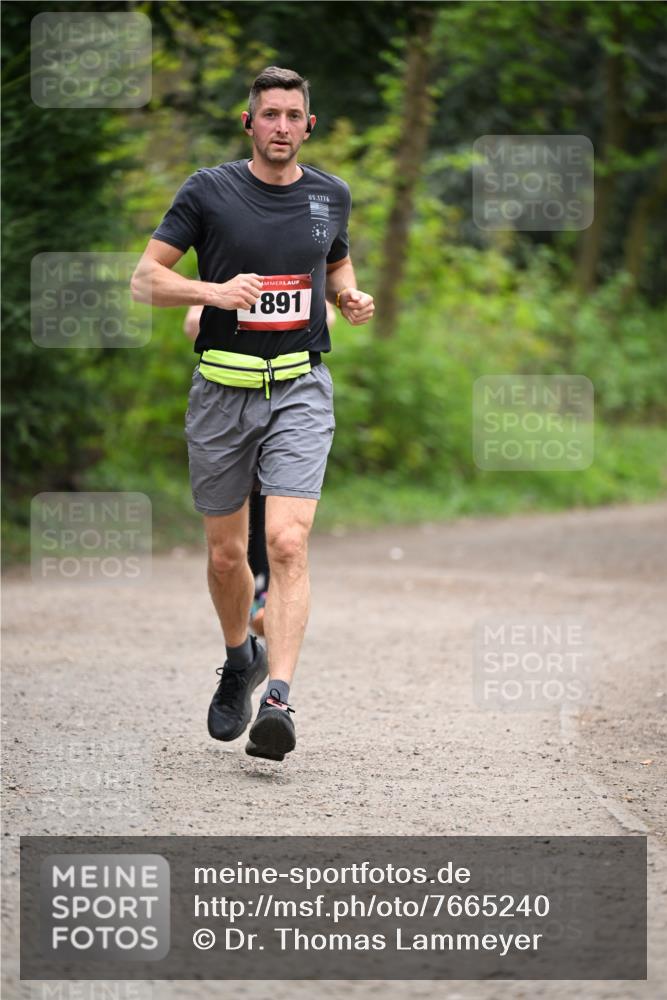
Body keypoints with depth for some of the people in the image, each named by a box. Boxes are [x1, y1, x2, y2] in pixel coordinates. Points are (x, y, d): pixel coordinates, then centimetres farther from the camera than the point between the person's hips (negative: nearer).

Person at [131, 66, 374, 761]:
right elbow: (145, 280, -3)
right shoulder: (208, 190, -3)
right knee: (226, 554, 9)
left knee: (287, 543, -18)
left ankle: (277, 700, -25)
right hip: (222, 389, 0)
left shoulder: (331, 195, 7)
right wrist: (214, 291, -20)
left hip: (301, 390, 0)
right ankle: (240, 659, 38)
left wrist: (351, 296, 4)